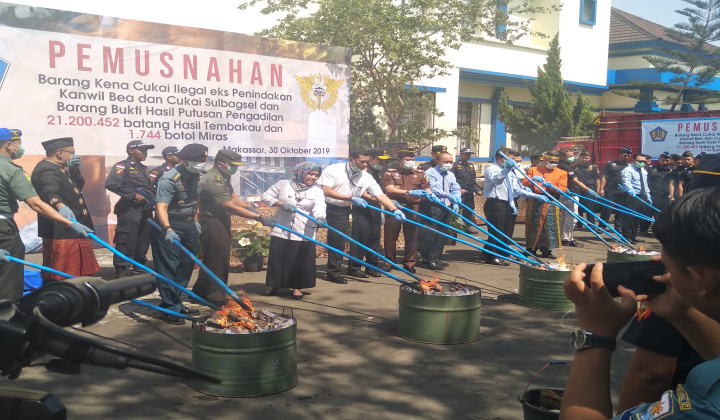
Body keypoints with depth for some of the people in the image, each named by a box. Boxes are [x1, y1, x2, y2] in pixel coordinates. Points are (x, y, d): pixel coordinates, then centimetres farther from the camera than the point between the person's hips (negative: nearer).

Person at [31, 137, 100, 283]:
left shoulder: (57, 168, 16)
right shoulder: (47, 170, -17)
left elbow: (79, 185, 23)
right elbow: (50, 192, -36)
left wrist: (73, 169, 6)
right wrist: (61, 207, -55)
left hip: (71, 232, 11)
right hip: (61, 233, -11)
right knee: (61, 277, -8)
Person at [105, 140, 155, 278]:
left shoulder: (144, 169, 22)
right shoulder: (122, 166, -5)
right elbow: (111, 184, -20)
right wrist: (133, 195, -20)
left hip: (146, 210, 8)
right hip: (130, 210, -8)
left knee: (143, 242, 14)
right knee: (126, 243, -9)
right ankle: (121, 272, -2)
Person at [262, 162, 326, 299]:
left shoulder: (317, 191, 2)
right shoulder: (284, 184, 2)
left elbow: (319, 208, -14)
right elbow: (266, 196, 4)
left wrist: (320, 218, -37)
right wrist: (281, 203, -12)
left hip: (304, 234, 0)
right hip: (281, 231, 0)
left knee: (300, 260, 2)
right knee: (277, 258, 7)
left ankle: (297, 287, 21)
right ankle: (273, 285, 27)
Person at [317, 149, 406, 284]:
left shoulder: (366, 178, 1)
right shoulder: (333, 170, -11)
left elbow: (380, 196, -4)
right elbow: (326, 190, -21)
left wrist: (395, 209, -20)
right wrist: (351, 198, -23)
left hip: (342, 211, 3)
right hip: (324, 207, -3)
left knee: (338, 240, 1)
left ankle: (333, 271, 13)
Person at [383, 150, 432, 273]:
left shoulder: (420, 173, 12)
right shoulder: (390, 173, 3)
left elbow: (427, 188, 10)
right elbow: (389, 189, -11)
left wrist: (429, 194, -15)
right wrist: (409, 192, -20)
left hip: (413, 209, 1)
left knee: (411, 237, 2)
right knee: (390, 236, 4)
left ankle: (409, 263, 14)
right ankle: (389, 262, 19)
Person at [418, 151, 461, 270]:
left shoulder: (450, 175, 16)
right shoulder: (430, 173, -7)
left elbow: (456, 189, 11)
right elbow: (433, 189, -20)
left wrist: (456, 202, -8)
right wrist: (448, 195, -32)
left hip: (446, 207, 8)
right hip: (432, 207, -8)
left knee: (442, 233, 11)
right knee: (429, 234, -10)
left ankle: (436, 258, 20)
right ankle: (428, 260, -3)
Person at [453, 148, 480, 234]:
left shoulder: (471, 166, 18)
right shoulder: (455, 165, -2)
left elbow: (474, 180, 19)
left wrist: (475, 190, 10)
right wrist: (459, 189, -15)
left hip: (470, 193, 6)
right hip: (460, 193, -6)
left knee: (469, 210, 8)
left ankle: (467, 226, 17)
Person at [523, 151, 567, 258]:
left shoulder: (561, 173, 12)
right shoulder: (533, 170, 13)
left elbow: (563, 189, 0)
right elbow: (524, 184, 4)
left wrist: (550, 186, -17)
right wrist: (532, 179, -17)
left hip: (551, 204, 0)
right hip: (534, 202, 0)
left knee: (550, 226, -3)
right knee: (533, 225, 2)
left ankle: (546, 250, 5)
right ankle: (531, 249, 12)